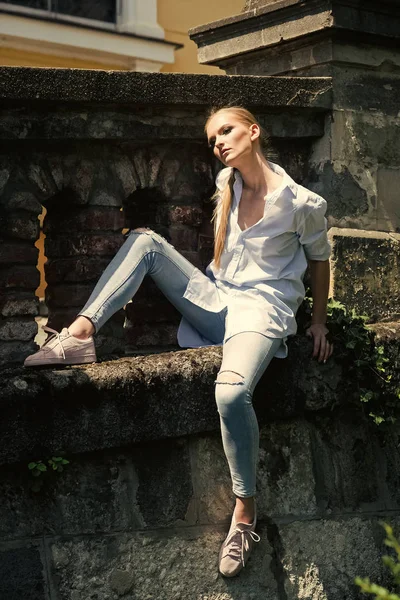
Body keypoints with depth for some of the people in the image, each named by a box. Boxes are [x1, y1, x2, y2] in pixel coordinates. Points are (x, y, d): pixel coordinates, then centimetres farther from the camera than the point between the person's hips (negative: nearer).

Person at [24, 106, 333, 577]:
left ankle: (245, 510, -19)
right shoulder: (226, 184, 9)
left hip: (261, 307, -7)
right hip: (215, 297, 7)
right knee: (144, 240, -11)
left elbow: (319, 259, 6)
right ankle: (80, 332, -24)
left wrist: (319, 323, 11)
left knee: (231, 392, -36)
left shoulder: (302, 203, -8)